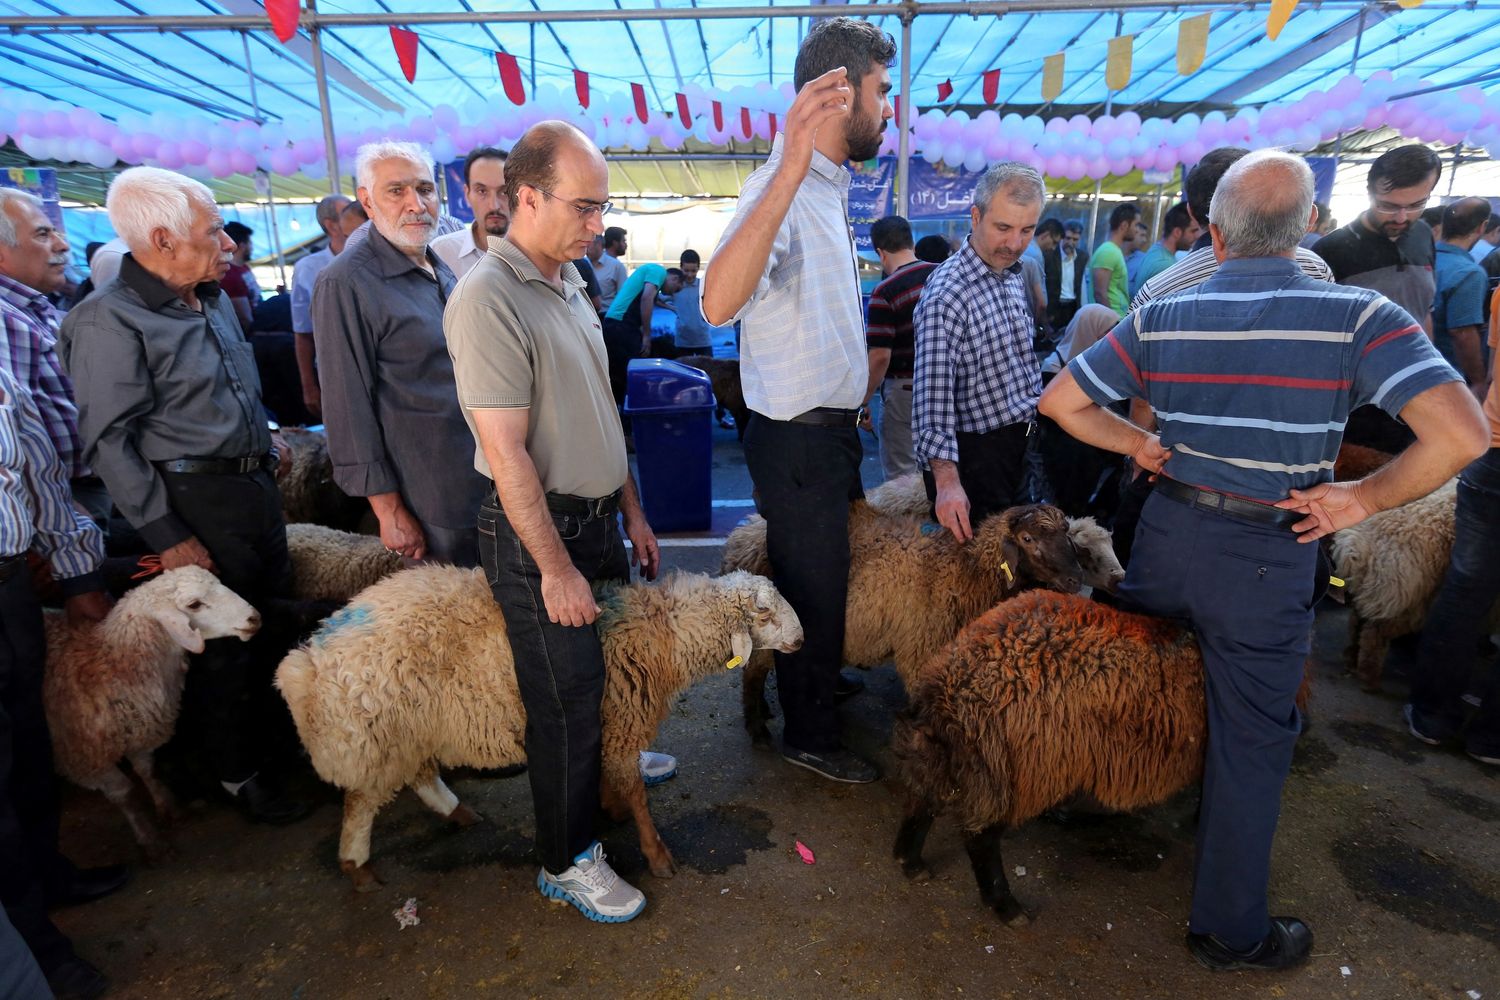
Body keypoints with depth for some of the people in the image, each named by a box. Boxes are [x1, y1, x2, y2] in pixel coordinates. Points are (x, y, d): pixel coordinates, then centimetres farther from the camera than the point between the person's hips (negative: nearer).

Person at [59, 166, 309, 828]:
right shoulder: (109, 322, -15)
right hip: (197, 501, -8)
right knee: (222, 646, 4)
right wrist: (167, 536, -17)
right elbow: (110, 443, -16)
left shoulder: (213, 302, 10)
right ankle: (238, 774, 24)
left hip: (255, 487, 8)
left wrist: (267, 450, 17)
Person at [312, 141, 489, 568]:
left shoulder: (443, 268, 11)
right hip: (430, 507, -7)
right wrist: (388, 509, -16)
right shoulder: (346, 283, -14)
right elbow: (349, 408, -15)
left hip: (487, 483, 7)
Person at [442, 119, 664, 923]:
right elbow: (506, 452, -21)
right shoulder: (488, 300, -19)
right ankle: (566, 862, 24)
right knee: (564, 700, 3)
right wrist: (555, 567, -19)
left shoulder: (568, 281, 9)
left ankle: (608, 758, 51)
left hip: (596, 515, 8)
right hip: (536, 532, -8)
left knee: (611, 662, 24)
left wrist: (632, 510, 15)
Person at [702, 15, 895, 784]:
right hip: (797, 437, -9)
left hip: (830, 426, 9)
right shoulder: (781, 187, -22)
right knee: (813, 591, 8)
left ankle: (824, 686, 48)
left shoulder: (828, 187, 10)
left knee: (830, 577, 25)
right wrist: (790, 171, -50)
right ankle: (809, 738, 30)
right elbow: (718, 303, -43)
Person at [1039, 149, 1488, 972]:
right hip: (1269, 556, -2)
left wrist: (1139, 443, 6)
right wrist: (1362, 498, -9)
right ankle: (1230, 929, 26)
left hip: (1167, 529, 3)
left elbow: (1060, 400, -3)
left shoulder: (1160, 319, -4)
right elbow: (1462, 433, -22)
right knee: (1251, 738, 11)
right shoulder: (1359, 317, -12)